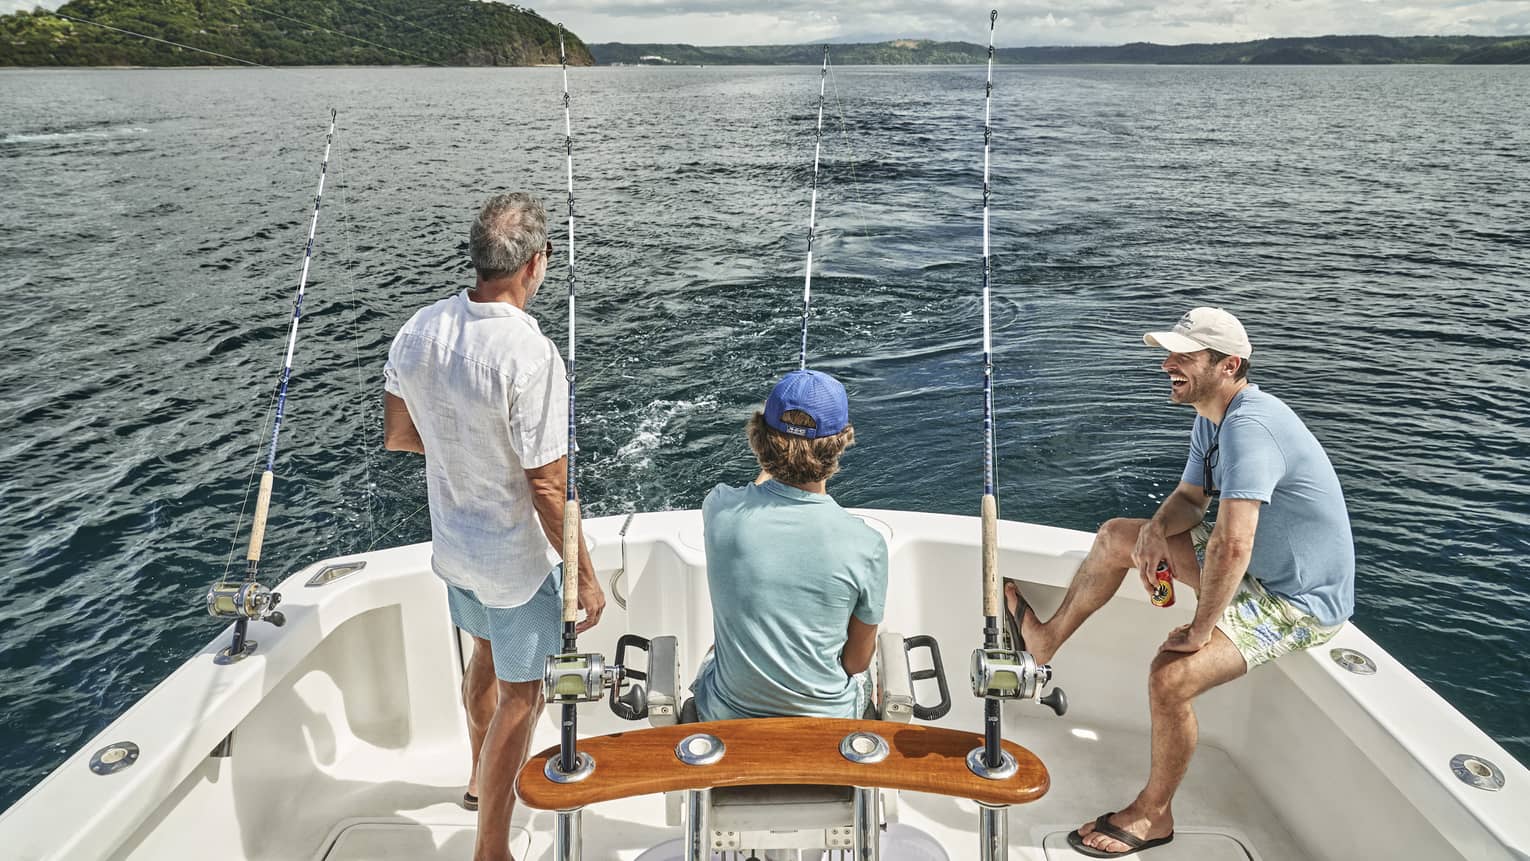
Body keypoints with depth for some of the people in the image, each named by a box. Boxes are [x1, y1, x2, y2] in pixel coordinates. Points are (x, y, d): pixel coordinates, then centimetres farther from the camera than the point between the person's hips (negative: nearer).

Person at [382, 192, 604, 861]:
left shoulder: (419, 329, -7)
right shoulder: (530, 355, -30)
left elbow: (397, 435, 6)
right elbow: (548, 491, -26)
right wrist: (584, 577, -14)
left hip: (451, 544, 7)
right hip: (514, 561, -7)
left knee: (485, 655, 30)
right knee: (519, 694, 12)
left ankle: (482, 778, 54)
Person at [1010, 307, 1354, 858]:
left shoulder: (1248, 426, -31)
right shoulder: (1211, 418, 2)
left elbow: (1230, 546, -39)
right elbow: (1190, 499, 13)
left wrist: (1199, 630, -28)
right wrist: (1157, 528, -10)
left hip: (1301, 599, -10)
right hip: (1257, 567, 10)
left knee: (1170, 678, -26)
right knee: (1116, 537, 10)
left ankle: (1153, 815, 0)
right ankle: (1047, 639, 22)